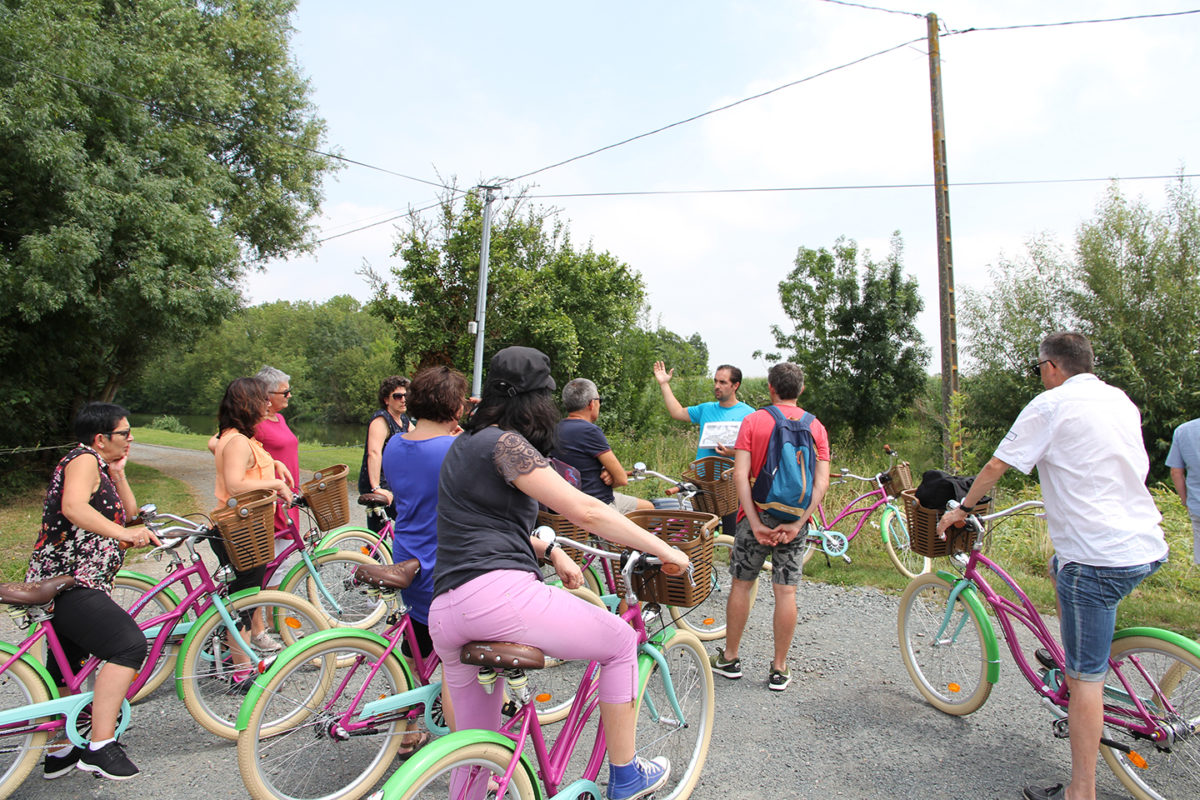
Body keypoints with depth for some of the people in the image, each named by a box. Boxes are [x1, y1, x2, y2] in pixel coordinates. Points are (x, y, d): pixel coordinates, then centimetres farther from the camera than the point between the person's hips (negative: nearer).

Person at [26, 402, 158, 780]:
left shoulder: (100, 466, 20)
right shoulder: (83, 460, -11)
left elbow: (128, 512, 16)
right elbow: (73, 507, -30)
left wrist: (118, 474, 5)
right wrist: (123, 533, -41)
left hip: (74, 584, 11)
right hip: (67, 583, -11)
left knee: (64, 670, 20)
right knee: (130, 644, -24)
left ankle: (58, 752, 34)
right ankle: (100, 745, -22)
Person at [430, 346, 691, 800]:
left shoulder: (466, 443, 20)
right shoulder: (505, 443, -8)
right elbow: (585, 512, -14)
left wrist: (551, 552, 20)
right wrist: (662, 549, -6)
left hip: (444, 616, 9)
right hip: (496, 592, -9)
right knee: (621, 642, 10)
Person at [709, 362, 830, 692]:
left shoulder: (753, 421, -3)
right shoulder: (816, 426, 3)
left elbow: (740, 475, -12)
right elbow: (822, 483, -7)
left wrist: (755, 523, -13)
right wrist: (797, 523, -12)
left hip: (758, 515, -1)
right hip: (795, 519, 2)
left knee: (741, 584, 12)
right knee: (786, 592, 7)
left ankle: (729, 658, 23)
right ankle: (779, 670, 15)